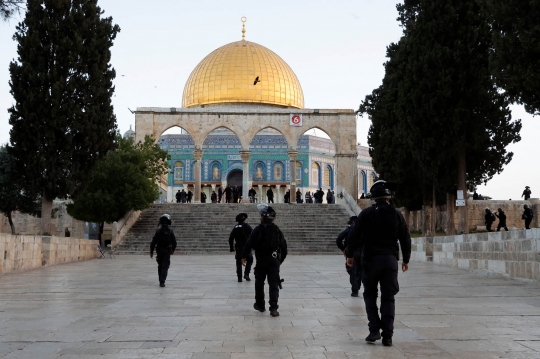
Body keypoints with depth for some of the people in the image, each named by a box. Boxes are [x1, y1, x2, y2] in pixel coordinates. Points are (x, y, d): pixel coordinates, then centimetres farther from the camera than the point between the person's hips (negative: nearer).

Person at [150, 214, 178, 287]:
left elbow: (153, 242, -9)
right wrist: (173, 250, 16)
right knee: (165, 267, -3)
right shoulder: (170, 232, -8)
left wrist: (151, 252, 0)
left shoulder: (158, 232, -8)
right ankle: (162, 282, -15)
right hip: (167, 251, -1)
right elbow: (174, 242, -2)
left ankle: (161, 281, 27)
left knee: (160, 266, 17)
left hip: (159, 251, 1)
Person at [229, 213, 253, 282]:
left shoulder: (235, 228, 5)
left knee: (239, 262, 10)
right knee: (249, 260, 17)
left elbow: (231, 238, 3)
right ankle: (246, 274, 3)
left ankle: (239, 277, 6)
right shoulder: (247, 226, -4)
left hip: (238, 248, 2)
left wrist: (231, 247, 11)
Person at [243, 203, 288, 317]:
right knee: (273, 285, -1)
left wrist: (244, 256, -1)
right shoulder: (277, 230, 8)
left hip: (261, 261, -2)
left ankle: (260, 305, 26)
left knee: (259, 283, 15)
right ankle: (273, 308, -13)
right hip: (274, 261, 3)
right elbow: (284, 247, 13)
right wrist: (280, 260, 23)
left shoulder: (258, 229, -6)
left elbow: (249, 244, -11)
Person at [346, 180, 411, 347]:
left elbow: (354, 235, -6)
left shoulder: (366, 214, -5)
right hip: (391, 260, 2)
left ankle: (374, 330, 2)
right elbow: (406, 239, 6)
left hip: (371, 259, -2)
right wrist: (406, 259, 17)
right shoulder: (397, 215, 2)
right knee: (388, 298, 7)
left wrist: (350, 254, 7)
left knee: (370, 295, 13)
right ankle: (387, 335, 1)